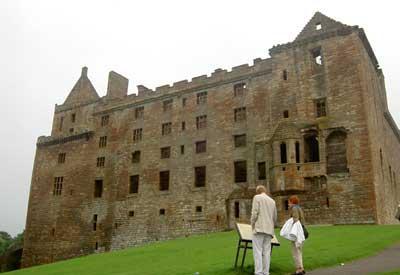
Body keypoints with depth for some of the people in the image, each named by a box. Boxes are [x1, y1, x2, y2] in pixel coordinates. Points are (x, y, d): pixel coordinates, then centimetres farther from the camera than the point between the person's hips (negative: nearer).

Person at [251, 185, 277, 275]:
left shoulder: (257, 197, 1)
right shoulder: (272, 201, 18)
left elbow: (255, 212, -10)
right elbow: (275, 218, 17)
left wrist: (252, 225, 0)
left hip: (259, 228, -5)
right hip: (269, 230, 5)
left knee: (258, 251, -7)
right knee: (266, 252, 5)